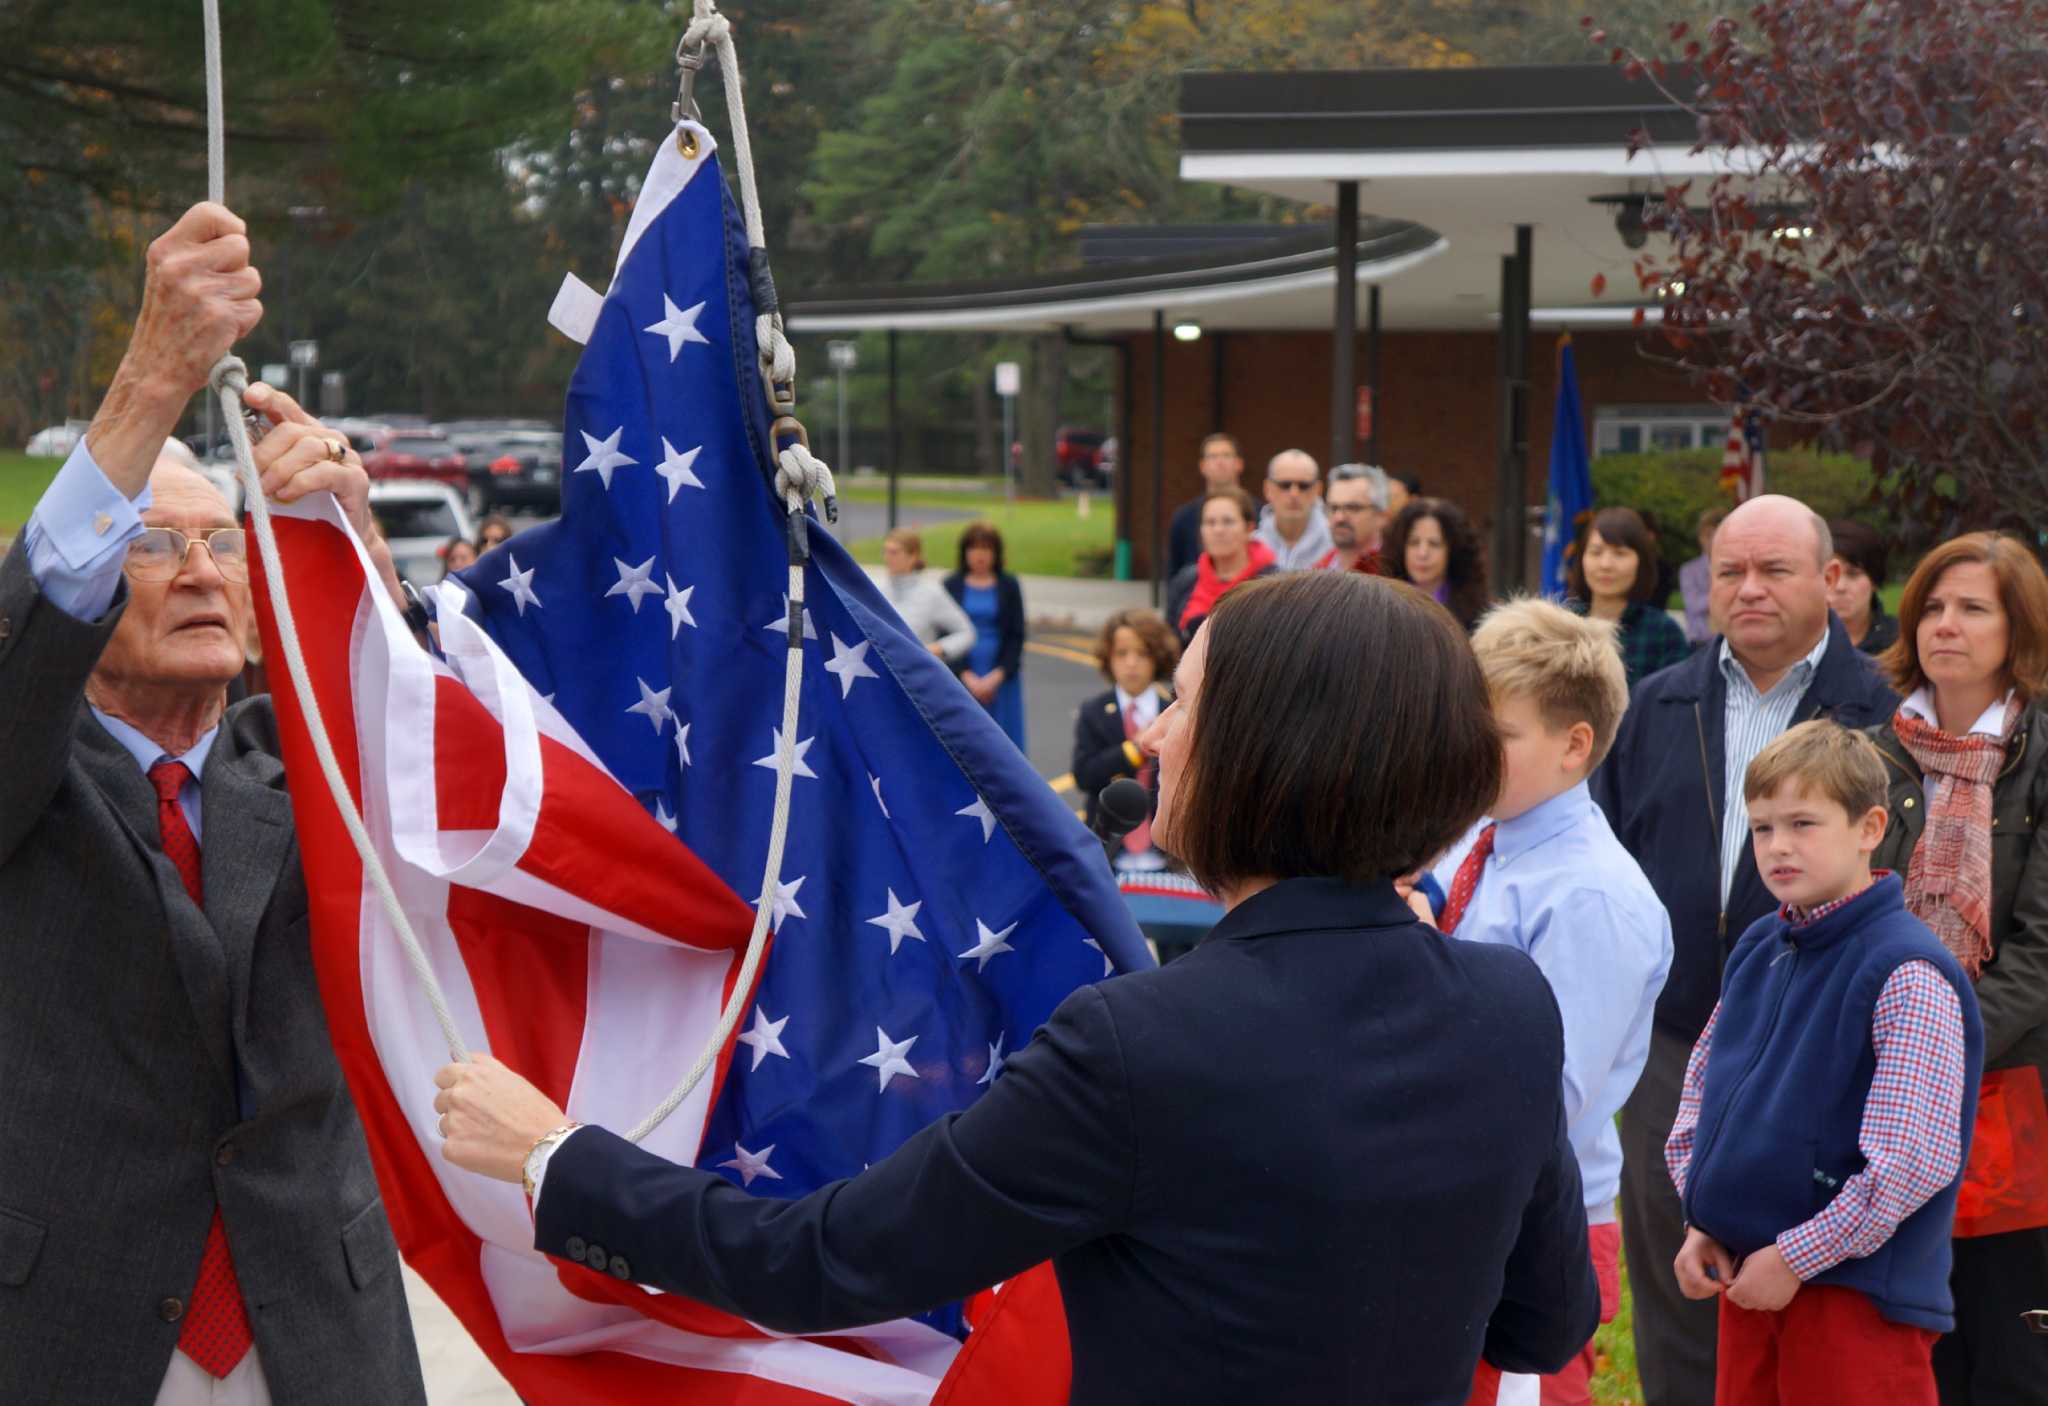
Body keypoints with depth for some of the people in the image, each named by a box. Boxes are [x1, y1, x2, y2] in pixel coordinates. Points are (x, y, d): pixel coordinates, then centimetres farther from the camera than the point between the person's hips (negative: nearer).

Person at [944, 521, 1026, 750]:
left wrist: (997, 676, -11)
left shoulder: (1009, 586, 3)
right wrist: (967, 676, -11)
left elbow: (1017, 636, 1)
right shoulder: (951, 586, 2)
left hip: (1000, 678, 0)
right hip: (962, 677, 0)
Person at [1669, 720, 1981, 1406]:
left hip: (1858, 1288, -7)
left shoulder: (1906, 972, -16)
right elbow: (1701, 1086, 17)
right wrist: (1702, 1224, 5)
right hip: (1746, 1271, 7)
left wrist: (1797, 1255, -17)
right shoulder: (1757, 950, 7)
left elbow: (1918, 1158, -21)